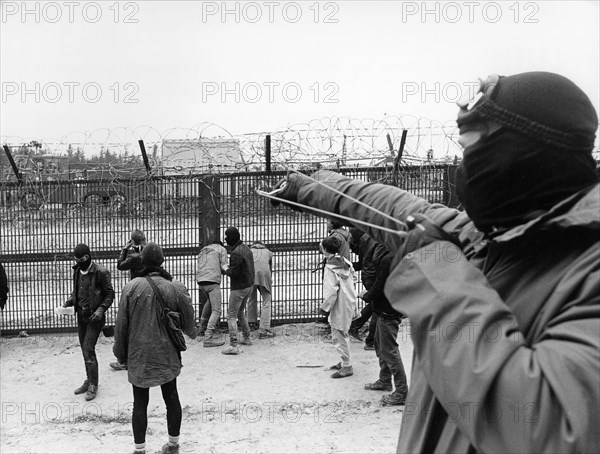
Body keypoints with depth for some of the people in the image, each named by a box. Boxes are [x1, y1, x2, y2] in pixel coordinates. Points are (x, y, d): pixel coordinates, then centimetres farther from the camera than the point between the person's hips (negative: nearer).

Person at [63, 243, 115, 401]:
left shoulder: (100, 272, -14)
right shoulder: (77, 271, 7)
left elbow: (110, 294, -9)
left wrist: (101, 310, -21)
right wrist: (69, 302, 1)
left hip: (94, 317, -7)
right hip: (81, 316, 7)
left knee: (88, 350, -10)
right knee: (85, 350, 13)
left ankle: (93, 385, -1)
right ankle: (89, 381, 25)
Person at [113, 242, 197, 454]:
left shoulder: (131, 287, -11)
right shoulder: (176, 288, -8)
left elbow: (121, 324, -5)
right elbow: (188, 322, 3)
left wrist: (121, 353, 8)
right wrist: (192, 332, 27)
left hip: (139, 356, -1)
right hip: (167, 355, 2)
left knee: (140, 403, 7)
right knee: (171, 398, 15)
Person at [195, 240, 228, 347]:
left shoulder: (202, 251, 28)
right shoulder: (221, 249, 11)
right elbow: (224, 267, 3)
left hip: (200, 281, 7)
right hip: (213, 281, -7)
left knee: (209, 302, 31)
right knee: (216, 310, -8)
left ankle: (202, 329, 38)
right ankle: (209, 338, -20)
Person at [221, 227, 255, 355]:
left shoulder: (236, 253, -22)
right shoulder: (246, 248, 8)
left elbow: (233, 272, -23)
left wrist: (224, 271, -4)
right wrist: (230, 269, 10)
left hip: (238, 287, -9)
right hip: (249, 285, 9)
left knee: (232, 316, -6)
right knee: (240, 312, 25)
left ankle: (233, 346, -12)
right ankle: (246, 338, 32)